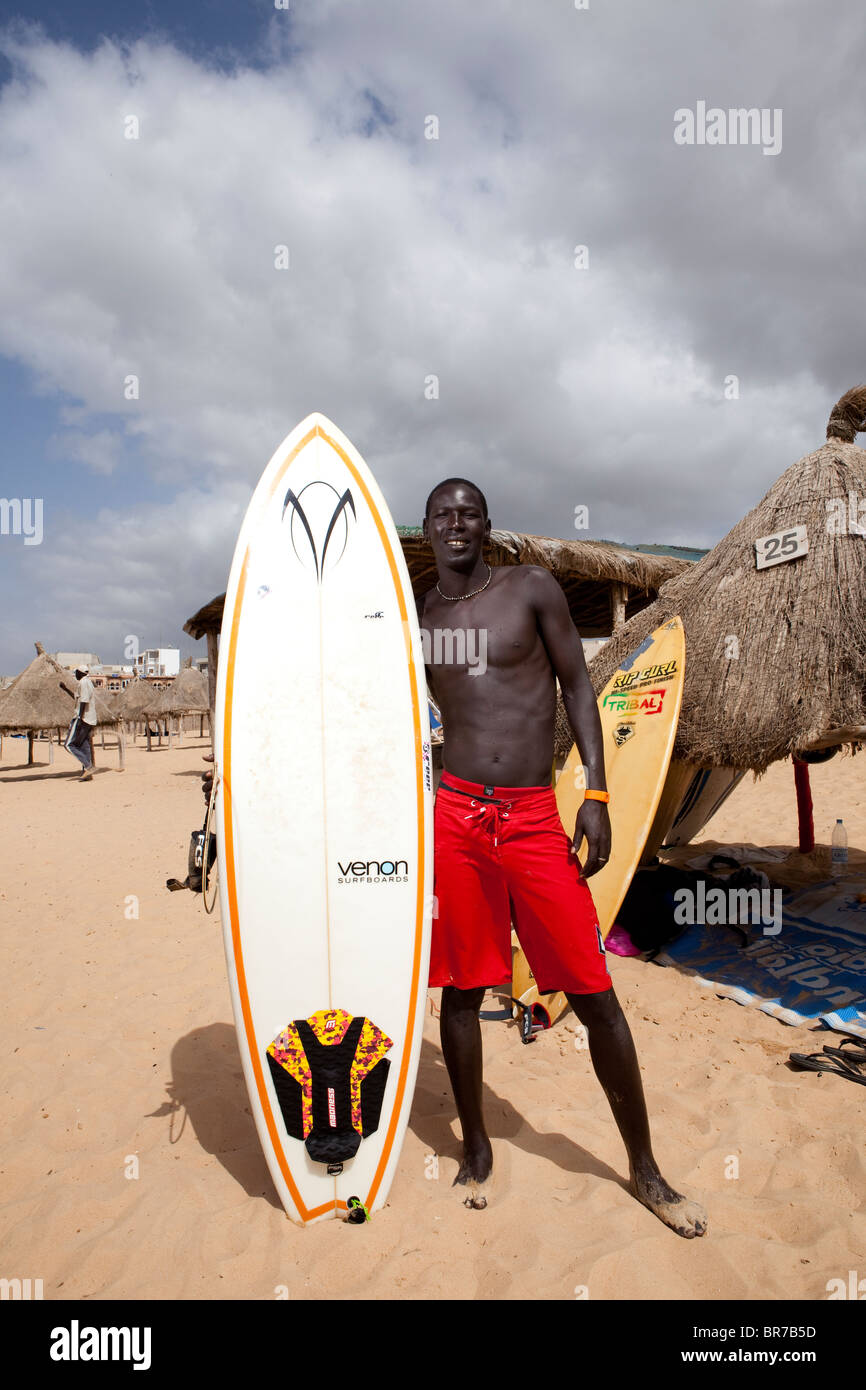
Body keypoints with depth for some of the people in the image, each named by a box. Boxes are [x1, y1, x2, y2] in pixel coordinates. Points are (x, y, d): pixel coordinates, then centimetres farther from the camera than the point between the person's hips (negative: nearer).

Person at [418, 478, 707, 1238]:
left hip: (536, 819, -1)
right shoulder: (417, 617, 9)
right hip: (454, 818, 2)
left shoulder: (532, 587, 2)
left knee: (595, 995, 3)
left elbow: (577, 685, 2)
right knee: (460, 988, 11)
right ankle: (477, 1147, 33)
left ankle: (645, 1168, 24)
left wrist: (596, 794, -6)